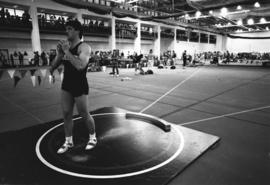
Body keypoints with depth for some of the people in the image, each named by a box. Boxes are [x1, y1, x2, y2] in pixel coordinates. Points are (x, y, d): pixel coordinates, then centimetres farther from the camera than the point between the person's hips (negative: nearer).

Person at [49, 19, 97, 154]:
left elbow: (80, 66, -31)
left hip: (80, 86, -7)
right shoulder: (65, 46, 8)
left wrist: (66, 51, -25)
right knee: (66, 114, 11)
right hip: (66, 85, 7)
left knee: (84, 114, 5)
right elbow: (54, 65, 12)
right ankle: (68, 141, 28)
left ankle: (93, 137, 29)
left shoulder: (84, 47, -14)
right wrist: (59, 53, -6)